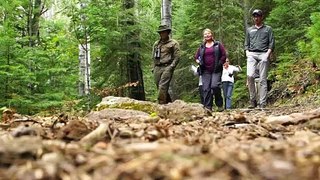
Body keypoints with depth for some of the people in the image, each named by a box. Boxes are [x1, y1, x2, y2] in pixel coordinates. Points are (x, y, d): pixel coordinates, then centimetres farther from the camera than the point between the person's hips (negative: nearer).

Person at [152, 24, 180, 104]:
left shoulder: (174, 43, 4)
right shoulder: (156, 44, 20)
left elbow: (177, 57, -2)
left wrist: (171, 67, -12)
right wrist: (154, 68, 14)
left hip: (167, 68, -6)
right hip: (157, 68, 6)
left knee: (162, 87, -17)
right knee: (159, 87, 7)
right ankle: (169, 103, 21)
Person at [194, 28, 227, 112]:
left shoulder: (218, 44, 8)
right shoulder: (202, 47, 16)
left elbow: (224, 55, 4)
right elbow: (196, 57, 21)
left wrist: (220, 64, -6)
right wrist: (199, 62, 2)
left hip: (216, 70, -3)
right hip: (205, 71, 3)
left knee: (215, 86, -18)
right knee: (206, 89, -6)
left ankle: (220, 105, -1)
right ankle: (208, 107, -6)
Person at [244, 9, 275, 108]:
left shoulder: (268, 29, 15)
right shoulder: (249, 30, 23)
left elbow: (271, 43, 8)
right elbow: (246, 44, 22)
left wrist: (268, 54, -7)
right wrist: (247, 53, 3)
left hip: (263, 55, -1)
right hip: (251, 55, 2)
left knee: (262, 79, -6)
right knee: (250, 75, -20)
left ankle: (262, 104, -7)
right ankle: (252, 100, -10)